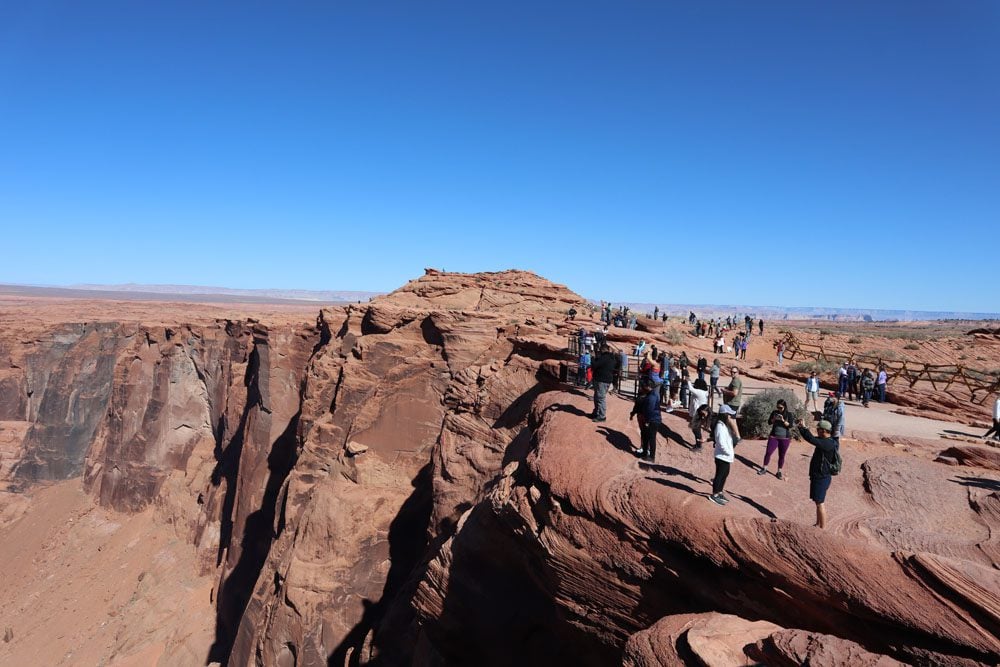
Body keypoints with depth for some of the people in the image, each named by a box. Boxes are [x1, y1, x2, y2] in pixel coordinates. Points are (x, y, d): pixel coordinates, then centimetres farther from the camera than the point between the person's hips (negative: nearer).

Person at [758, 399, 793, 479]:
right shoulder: (774, 412, 2)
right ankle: (764, 469, 12)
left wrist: (783, 420, -24)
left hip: (785, 438, -1)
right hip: (774, 436, 1)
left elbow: (790, 425, -12)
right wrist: (774, 419, -17)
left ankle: (779, 472, 16)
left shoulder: (788, 414, -3)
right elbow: (769, 422, 0)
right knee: (768, 452, 0)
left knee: (781, 455, 6)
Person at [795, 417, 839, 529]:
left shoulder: (829, 444, -23)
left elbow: (812, 440, -34)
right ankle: (818, 524, 34)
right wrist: (800, 427, 8)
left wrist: (803, 427, -29)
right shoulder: (823, 441, 7)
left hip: (822, 478, -10)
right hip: (818, 476, 10)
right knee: (818, 502, 20)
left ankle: (822, 529, 7)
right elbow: (811, 438, 18)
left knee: (820, 503, -2)